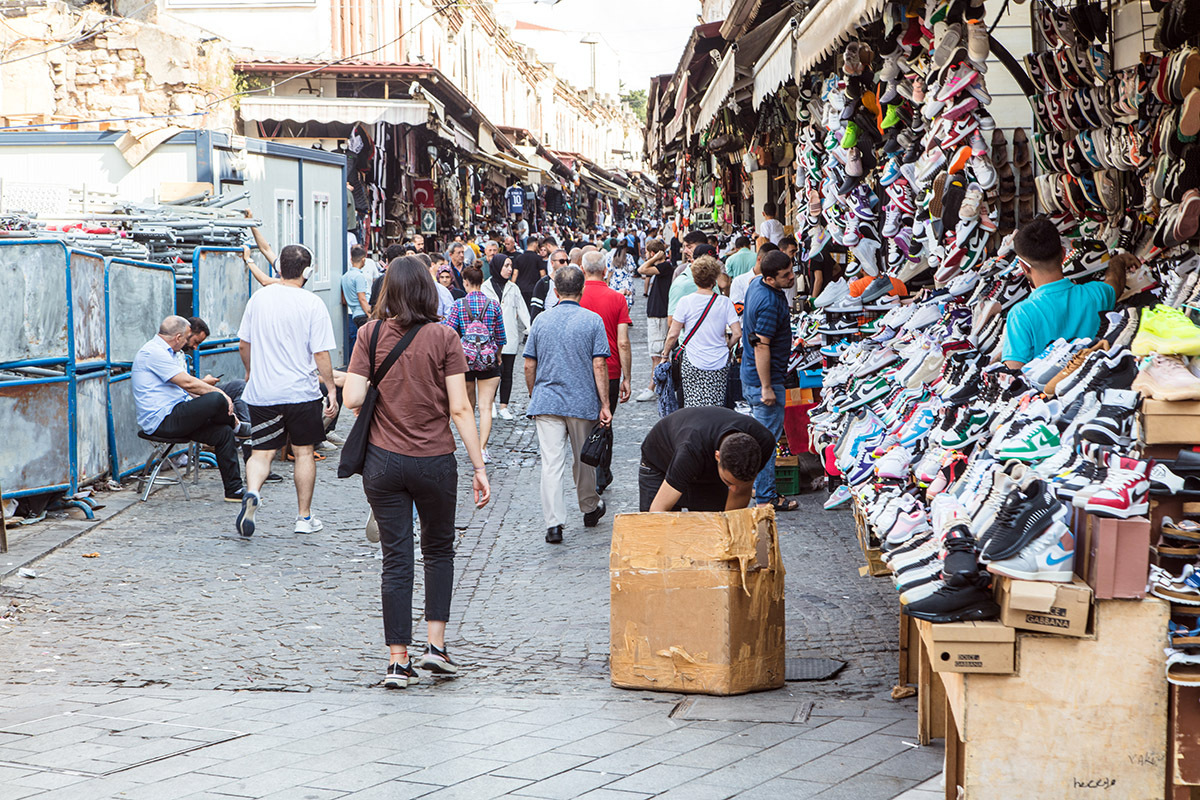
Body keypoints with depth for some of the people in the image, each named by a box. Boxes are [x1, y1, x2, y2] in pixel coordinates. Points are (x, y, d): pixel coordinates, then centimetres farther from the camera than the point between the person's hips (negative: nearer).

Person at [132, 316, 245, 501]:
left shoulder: (163, 352, 22)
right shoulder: (153, 352, -14)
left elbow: (184, 386, 24)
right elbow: (187, 383, -18)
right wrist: (219, 393, -11)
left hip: (174, 417, 11)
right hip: (161, 421, -11)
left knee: (223, 432, 2)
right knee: (217, 399, -25)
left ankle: (234, 490, 5)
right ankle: (236, 425, 8)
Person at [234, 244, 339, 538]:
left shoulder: (259, 298, 2)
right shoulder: (312, 303, -10)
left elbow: (244, 343, 11)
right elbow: (321, 353, -11)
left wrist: (250, 372, 28)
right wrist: (331, 389, -1)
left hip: (262, 392, 2)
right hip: (301, 392, -2)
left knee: (261, 452, 5)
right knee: (304, 452, 12)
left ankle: (252, 492, -25)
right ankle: (304, 517, 18)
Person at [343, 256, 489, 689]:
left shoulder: (371, 334, -4)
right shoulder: (443, 337, -7)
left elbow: (353, 399, -9)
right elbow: (460, 409, -9)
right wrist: (479, 467, -5)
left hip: (383, 460, 1)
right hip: (435, 461, -1)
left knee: (395, 559, 6)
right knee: (439, 550, 20)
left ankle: (398, 660, 4)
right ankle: (436, 644, 11)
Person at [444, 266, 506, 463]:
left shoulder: (459, 305, -5)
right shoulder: (493, 305, -1)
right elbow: (501, 337, 6)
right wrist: (497, 356, 24)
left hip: (464, 358, 0)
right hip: (488, 360, 0)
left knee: (468, 405, 17)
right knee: (485, 406, -3)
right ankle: (482, 448, -14)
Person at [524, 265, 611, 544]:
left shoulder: (541, 321, 2)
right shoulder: (592, 320, -5)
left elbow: (529, 366, 5)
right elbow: (599, 366, -9)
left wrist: (534, 396, 20)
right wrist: (605, 405, -5)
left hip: (546, 403, 1)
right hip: (582, 403, -1)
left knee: (551, 463, -3)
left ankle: (553, 523, -11)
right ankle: (589, 509, 35)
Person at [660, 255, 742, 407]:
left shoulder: (685, 302, -4)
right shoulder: (725, 302, 0)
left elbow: (673, 335, -4)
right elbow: (737, 333, -3)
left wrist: (665, 354, 12)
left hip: (693, 363, -2)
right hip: (719, 364, 2)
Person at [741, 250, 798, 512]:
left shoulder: (756, 284, 4)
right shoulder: (769, 303, -27)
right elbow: (761, 346, -27)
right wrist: (766, 387, -23)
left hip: (749, 375, 10)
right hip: (763, 380, -10)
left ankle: (755, 483, 32)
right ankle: (765, 498, 5)